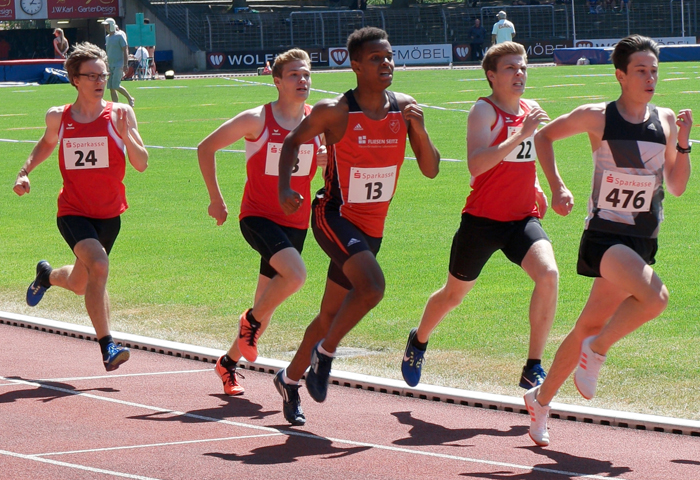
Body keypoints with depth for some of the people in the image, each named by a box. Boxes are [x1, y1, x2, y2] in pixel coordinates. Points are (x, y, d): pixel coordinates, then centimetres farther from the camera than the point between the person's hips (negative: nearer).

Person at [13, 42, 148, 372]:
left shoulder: (120, 114, -7)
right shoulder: (58, 118, -3)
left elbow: (142, 164, -10)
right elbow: (48, 143, 20)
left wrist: (125, 135, -26)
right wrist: (25, 171, 6)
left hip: (109, 214, 2)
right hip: (73, 212, -2)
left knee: (80, 285, 18)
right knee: (98, 264, -29)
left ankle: (46, 275, 55)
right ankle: (107, 346, -25)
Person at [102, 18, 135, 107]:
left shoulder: (119, 36, -7)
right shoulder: (107, 37, 15)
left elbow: (125, 50, -11)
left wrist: (125, 65, -18)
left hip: (119, 65, -8)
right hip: (111, 65, 8)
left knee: (115, 86, -16)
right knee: (111, 87, 0)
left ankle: (130, 99, 4)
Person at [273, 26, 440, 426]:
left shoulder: (404, 108, -1)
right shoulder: (335, 112, -14)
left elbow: (431, 170, 1)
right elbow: (293, 142, 1)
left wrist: (420, 131, -18)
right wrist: (285, 188, -14)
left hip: (372, 227, 6)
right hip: (336, 217, -6)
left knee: (332, 313, 13)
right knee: (372, 285, -29)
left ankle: (291, 378, 33)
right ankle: (325, 354, -9)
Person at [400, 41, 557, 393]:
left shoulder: (530, 110, 8)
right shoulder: (484, 111, -13)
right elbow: (475, 166, -30)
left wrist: (536, 189, 10)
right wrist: (520, 135, -34)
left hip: (523, 217, 4)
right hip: (482, 219, -4)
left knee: (548, 274, -23)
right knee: (454, 294, 14)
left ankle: (533, 369, -16)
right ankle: (418, 341, 47)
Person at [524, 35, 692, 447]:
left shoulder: (666, 121, 5)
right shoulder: (597, 117, -6)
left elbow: (677, 187, 7)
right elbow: (544, 136, 9)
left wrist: (683, 144, -7)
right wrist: (557, 187, -1)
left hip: (643, 242, 5)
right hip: (605, 237, -5)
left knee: (590, 326, 12)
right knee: (655, 296, -29)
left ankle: (541, 398, 29)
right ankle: (598, 350, -5)